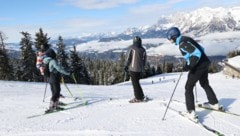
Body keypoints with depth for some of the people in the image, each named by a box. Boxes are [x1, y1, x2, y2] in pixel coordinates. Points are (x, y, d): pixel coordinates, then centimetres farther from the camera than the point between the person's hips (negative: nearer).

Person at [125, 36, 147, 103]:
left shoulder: (132, 48, -7)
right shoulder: (143, 49, 7)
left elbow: (128, 58, -7)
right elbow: (144, 60, 11)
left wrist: (126, 66, 1)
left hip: (133, 68, -5)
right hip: (140, 69, 6)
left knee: (135, 83, 0)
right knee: (136, 82, 18)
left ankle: (138, 98, 1)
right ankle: (141, 96, 20)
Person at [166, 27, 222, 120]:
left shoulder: (182, 42, -17)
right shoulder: (186, 39, 11)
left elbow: (197, 53, -25)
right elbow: (201, 49, 18)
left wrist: (190, 65, -24)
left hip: (198, 66, -10)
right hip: (205, 63, 10)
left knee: (188, 88, -1)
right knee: (205, 84, 28)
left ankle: (191, 112, -6)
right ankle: (214, 104, 41)